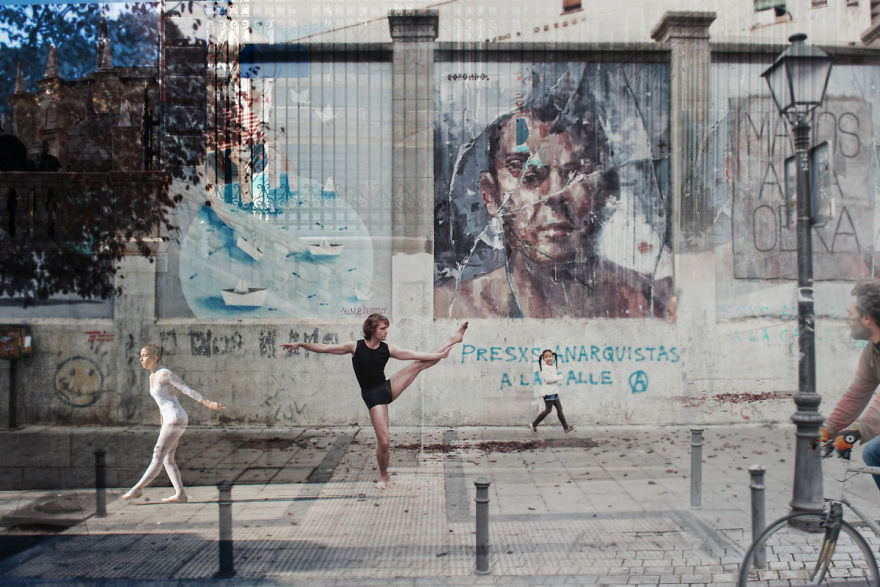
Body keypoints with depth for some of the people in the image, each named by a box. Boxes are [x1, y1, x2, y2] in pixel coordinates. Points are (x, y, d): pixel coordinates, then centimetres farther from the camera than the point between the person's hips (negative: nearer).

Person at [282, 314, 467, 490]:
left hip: (389, 389, 3)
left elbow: (417, 355, 1)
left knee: (420, 364, 1)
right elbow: (323, 348, -7)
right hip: (373, 397, -3)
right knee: (384, 441, -9)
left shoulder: (388, 349, -3)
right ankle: (383, 476, 16)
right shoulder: (355, 347, -10)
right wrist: (300, 344, -15)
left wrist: (441, 354, -1)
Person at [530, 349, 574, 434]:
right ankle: (533, 425, 3)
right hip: (548, 391, -9)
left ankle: (566, 427, 13)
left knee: (559, 408, 9)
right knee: (548, 410, -5)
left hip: (554, 391, 9)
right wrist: (559, 377, -13)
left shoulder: (554, 366, 12)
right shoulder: (545, 367, -14)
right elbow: (548, 379, -21)